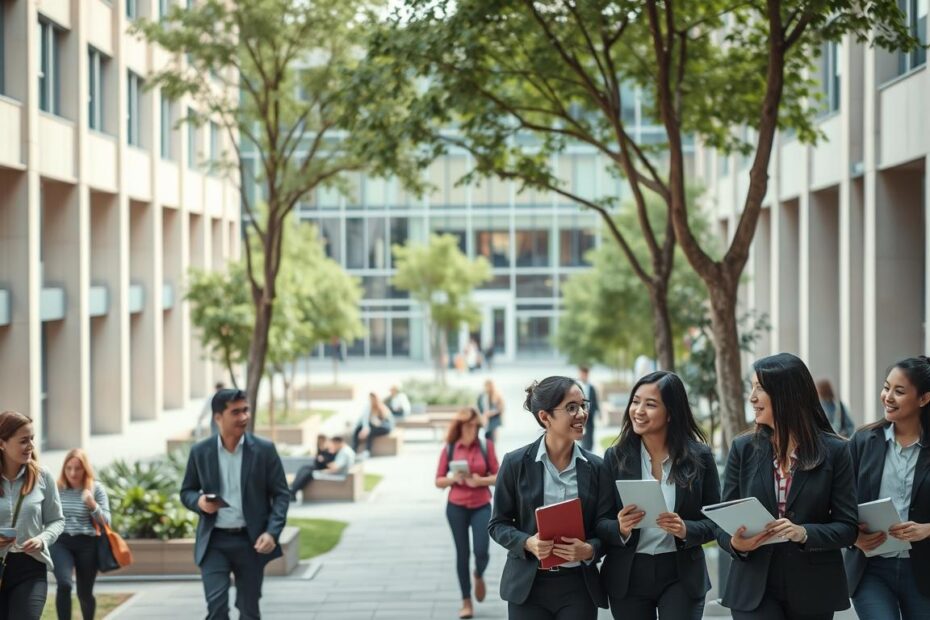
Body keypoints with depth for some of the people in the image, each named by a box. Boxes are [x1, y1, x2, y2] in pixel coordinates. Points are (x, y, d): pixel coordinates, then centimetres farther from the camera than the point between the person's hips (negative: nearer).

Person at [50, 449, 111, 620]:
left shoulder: (96, 488, -1)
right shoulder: (56, 488, 1)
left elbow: (105, 521, -2)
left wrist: (93, 505, -18)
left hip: (87, 544, 0)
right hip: (60, 543, 0)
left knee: (84, 592, 9)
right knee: (64, 584, -22)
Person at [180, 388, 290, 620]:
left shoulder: (264, 450, -2)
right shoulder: (200, 451, 1)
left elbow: (280, 494, 0)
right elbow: (186, 492, 11)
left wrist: (272, 532, -14)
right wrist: (199, 502, -13)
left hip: (250, 541, 0)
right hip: (214, 542, 0)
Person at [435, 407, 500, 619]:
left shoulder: (486, 446, -1)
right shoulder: (449, 449, -2)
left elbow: (498, 476, 1)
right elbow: (439, 481, 2)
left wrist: (481, 480, -17)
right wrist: (453, 479, -17)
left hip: (481, 506, 0)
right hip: (456, 507, 0)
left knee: (481, 551, -10)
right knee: (462, 554, 5)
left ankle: (479, 577, 27)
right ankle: (466, 602, 16)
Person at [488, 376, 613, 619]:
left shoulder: (596, 468, 3)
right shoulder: (516, 463, -2)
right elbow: (498, 523, 2)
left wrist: (589, 550, -16)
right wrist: (527, 543, -16)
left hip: (578, 588, 1)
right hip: (528, 584, -1)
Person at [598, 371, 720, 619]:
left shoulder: (699, 457, -2)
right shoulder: (616, 457, 0)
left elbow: (715, 521, 1)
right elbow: (599, 523, 1)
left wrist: (686, 530, -19)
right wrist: (620, 529, -20)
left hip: (681, 577, -1)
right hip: (628, 577, 1)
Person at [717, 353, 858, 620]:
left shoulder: (834, 451, -2)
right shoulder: (743, 448, 4)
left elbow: (847, 527, -2)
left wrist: (805, 533, -20)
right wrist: (736, 543, -16)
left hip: (813, 591, 0)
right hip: (754, 586, 1)